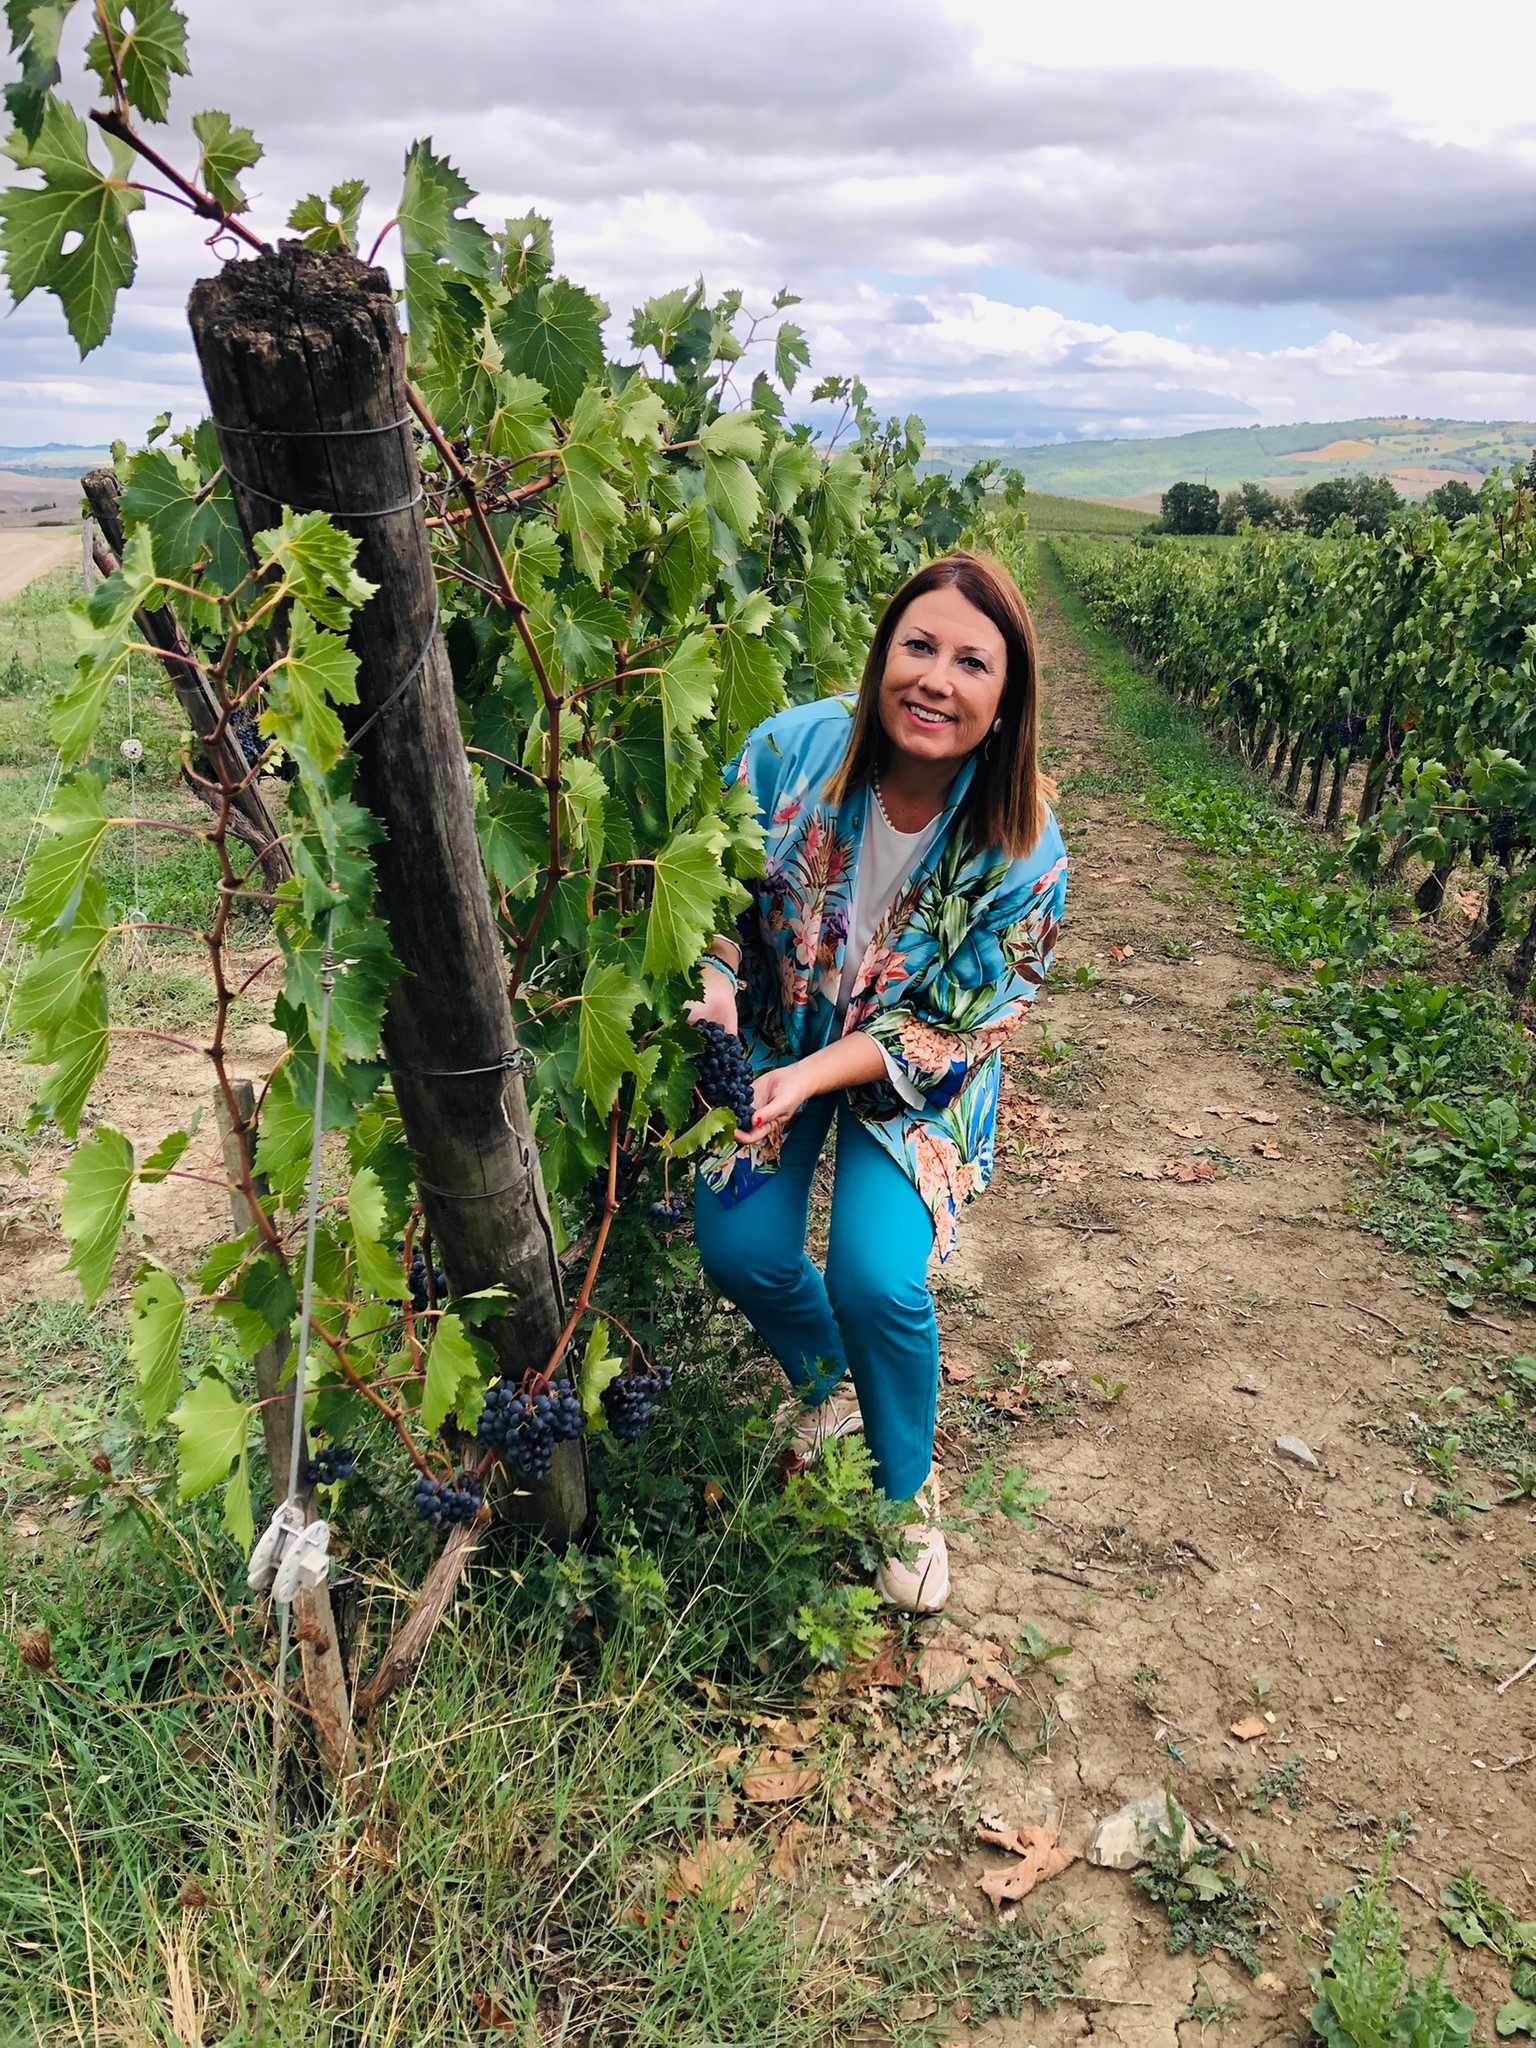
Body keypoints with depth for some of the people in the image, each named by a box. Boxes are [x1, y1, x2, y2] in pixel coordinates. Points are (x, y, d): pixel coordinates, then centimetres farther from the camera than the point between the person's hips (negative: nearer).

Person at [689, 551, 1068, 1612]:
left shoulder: (1022, 848, -23)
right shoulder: (794, 748, -20)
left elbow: (952, 1030, -17)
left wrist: (812, 1077, -28)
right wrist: (716, 987, -24)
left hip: (915, 1072, -2)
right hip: (775, 1027, 2)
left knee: (878, 1280, -17)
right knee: (740, 1250, -10)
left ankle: (909, 1494, 16)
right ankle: (826, 1380, 28)